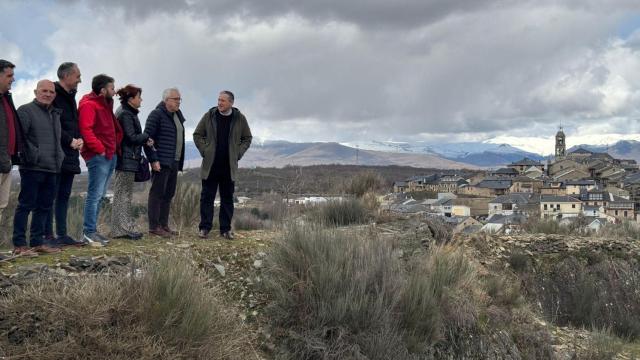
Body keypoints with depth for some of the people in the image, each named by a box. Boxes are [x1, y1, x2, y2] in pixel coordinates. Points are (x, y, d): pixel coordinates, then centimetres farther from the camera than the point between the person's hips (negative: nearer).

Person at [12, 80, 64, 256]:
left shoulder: (55, 114, 20)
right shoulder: (26, 110, -4)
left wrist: (60, 156, 15)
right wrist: (32, 156, -17)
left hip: (51, 169, 8)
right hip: (32, 168, -8)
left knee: (44, 206, 10)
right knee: (26, 205, -4)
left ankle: (37, 242, 18)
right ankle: (19, 245, 0)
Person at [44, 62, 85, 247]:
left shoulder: (70, 97, 19)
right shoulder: (53, 95, -9)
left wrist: (79, 139, 3)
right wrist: (70, 140, -15)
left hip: (70, 155, 9)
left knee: (64, 195, 11)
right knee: (51, 195, -5)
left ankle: (62, 234, 16)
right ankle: (48, 236, -1)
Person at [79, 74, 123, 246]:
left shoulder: (105, 104, 20)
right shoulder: (88, 105, -10)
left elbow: (114, 128, 28)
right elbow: (86, 130, -21)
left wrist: (115, 146, 15)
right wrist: (100, 149, -17)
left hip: (110, 155, 10)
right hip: (98, 156, -10)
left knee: (100, 195, 12)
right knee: (95, 195, -9)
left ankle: (91, 229, 19)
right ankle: (89, 232, -4)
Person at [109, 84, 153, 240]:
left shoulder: (128, 113, 17)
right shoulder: (126, 114, -14)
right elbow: (132, 137, -18)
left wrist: (144, 140, 3)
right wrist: (146, 137, -2)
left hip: (128, 159, 10)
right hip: (127, 159, -10)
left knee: (125, 194, 12)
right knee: (123, 194, -6)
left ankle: (125, 228, 19)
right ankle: (122, 229, -2)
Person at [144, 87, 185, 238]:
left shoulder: (178, 115, 17)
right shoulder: (156, 114, -9)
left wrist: (180, 162, 17)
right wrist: (153, 160, -19)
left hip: (174, 162, 9)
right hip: (161, 162, -9)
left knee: (169, 194, 11)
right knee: (157, 193, -5)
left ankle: (164, 225, 19)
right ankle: (154, 226, -1)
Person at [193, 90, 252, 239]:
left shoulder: (240, 118, 1)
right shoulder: (209, 116, 1)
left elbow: (247, 138, 12)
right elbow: (197, 135, 10)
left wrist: (238, 154, 1)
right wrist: (204, 150, -1)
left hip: (229, 166, 1)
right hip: (210, 165, 0)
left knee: (227, 198, 7)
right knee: (207, 196, 2)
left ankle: (226, 229, 14)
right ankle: (204, 227, 9)